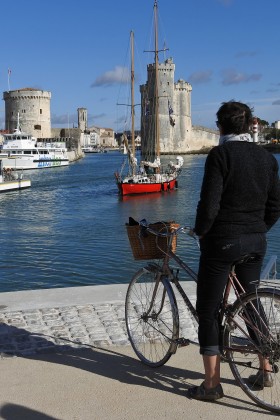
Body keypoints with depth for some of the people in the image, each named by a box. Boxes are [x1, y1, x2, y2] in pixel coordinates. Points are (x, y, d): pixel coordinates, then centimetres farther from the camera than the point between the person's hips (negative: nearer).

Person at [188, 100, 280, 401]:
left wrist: (200, 232, -2)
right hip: (256, 241, 7)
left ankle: (212, 383, 7)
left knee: (208, 310, 4)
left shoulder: (220, 155, -13)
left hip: (222, 241, -6)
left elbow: (209, 204, -18)